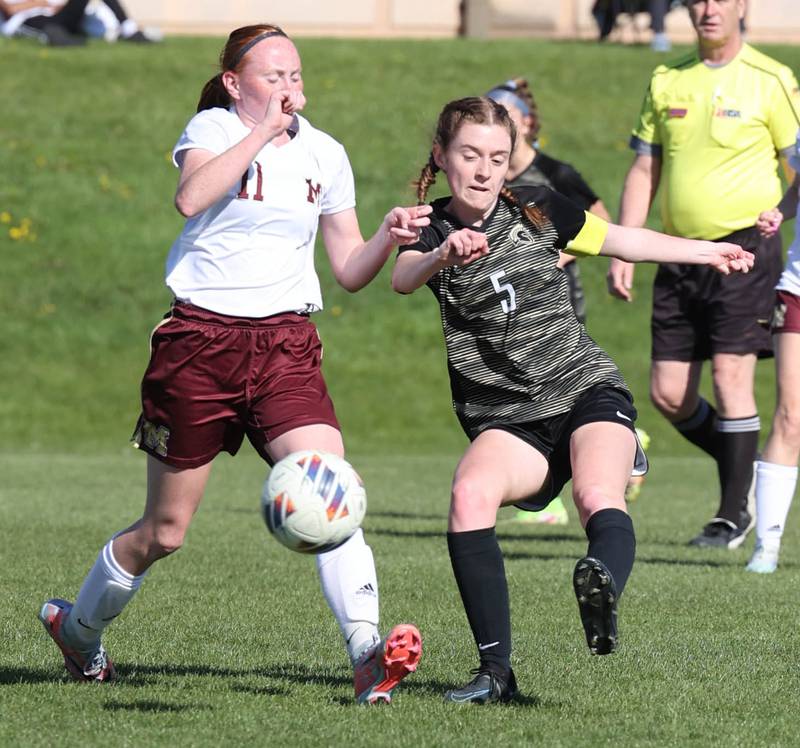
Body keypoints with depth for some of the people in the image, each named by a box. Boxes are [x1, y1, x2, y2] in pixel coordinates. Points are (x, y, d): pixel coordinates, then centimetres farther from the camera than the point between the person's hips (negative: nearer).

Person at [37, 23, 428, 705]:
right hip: (201, 338, -3)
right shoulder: (214, 129, -3)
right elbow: (191, 197, -25)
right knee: (164, 532, 8)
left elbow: (350, 270, 11)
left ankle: (367, 655, -28)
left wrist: (388, 238, -9)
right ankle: (77, 628, 33)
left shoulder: (324, 154, 9)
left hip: (285, 342, 3)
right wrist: (262, 132, -23)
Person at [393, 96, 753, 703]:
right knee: (470, 496, -30)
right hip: (507, 420, 0)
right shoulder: (432, 234, 3)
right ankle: (496, 671, -27)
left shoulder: (536, 210, 7)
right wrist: (443, 256, -44)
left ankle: (604, 590, -64)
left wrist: (708, 253, 33)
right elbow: (402, 278, -21)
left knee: (598, 497, -31)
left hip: (587, 387, 0)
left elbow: (617, 240, 24)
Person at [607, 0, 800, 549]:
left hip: (745, 248, -5)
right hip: (680, 255, 5)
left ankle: (733, 514, -1)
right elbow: (644, 171, 14)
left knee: (731, 377, -11)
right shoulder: (667, 82, 11)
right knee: (669, 394, 3)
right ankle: (743, 470, 26)